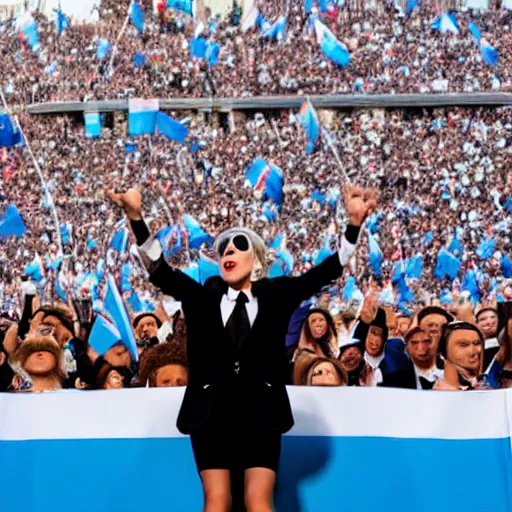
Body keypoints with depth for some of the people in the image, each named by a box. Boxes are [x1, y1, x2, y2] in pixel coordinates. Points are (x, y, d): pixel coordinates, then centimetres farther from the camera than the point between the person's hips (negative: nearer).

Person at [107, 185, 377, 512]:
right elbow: (159, 270, -4)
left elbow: (327, 271, -2)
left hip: (260, 412, -1)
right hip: (212, 412, 1)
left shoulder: (276, 295, 7)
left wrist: (354, 224, -18)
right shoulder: (203, 296, 9)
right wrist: (137, 219, -19)